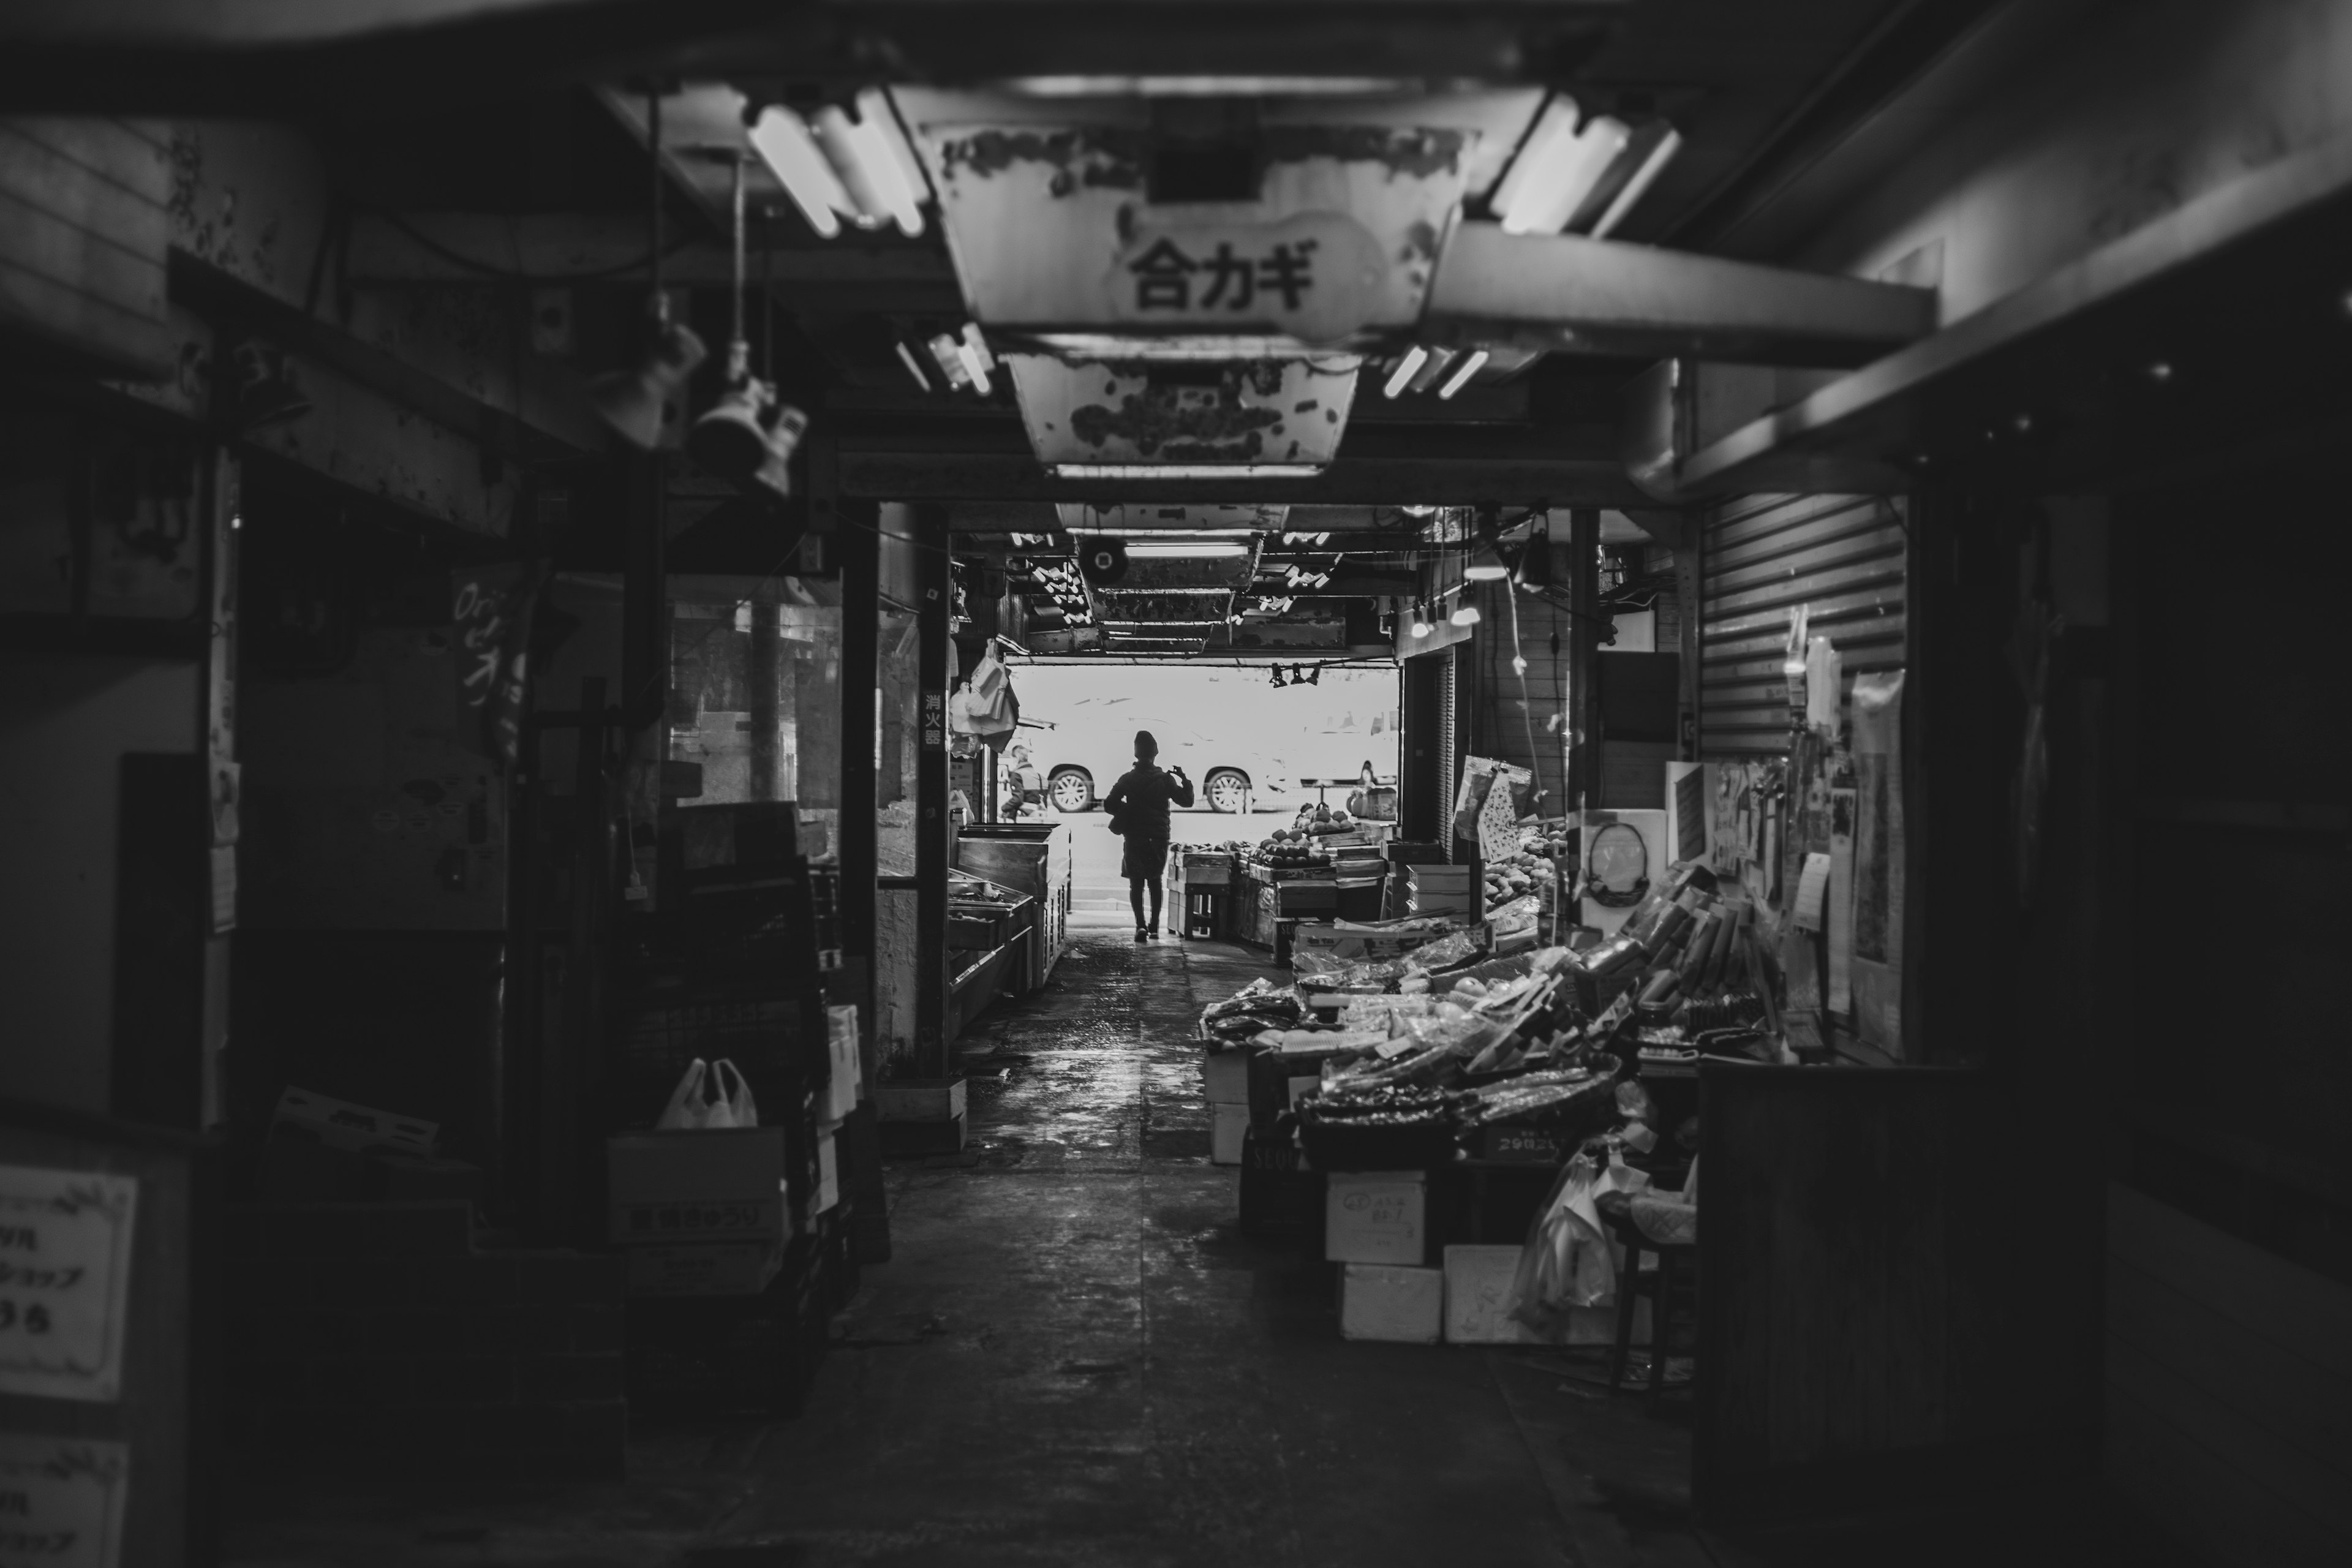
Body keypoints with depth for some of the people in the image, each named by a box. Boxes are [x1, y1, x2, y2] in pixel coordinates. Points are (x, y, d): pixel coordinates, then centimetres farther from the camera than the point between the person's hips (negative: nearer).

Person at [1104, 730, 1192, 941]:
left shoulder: (1128, 779, -4)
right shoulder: (1165, 779, -4)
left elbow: (1109, 805, -5)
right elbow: (1186, 800, 1)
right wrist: (1184, 779, 13)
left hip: (1135, 839, -1)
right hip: (1159, 840, 1)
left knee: (1136, 883, 1)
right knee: (1155, 881, 18)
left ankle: (1140, 924, -17)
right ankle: (1154, 925, 21)